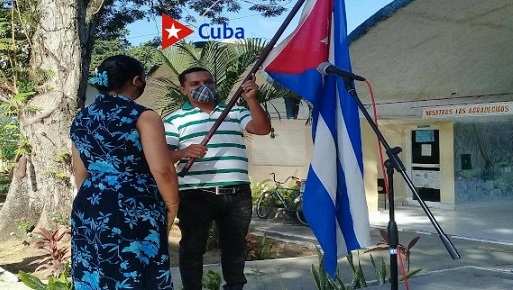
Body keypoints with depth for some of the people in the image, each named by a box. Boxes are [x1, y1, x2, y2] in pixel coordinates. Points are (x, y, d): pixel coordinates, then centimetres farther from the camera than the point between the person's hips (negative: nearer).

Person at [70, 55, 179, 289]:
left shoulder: (80, 120, 11)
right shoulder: (143, 117, -9)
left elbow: (81, 173, 17)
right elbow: (162, 170, -16)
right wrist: (172, 205, -2)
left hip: (88, 210, 7)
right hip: (133, 212, -6)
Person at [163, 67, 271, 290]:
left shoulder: (235, 111, 15)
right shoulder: (175, 119, 5)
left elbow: (263, 128, 2)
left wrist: (251, 99, -11)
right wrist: (184, 153, -24)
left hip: (238, 194, 3)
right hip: (196, 195, -3)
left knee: (236, 245, 14)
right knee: (192, 247, 5)